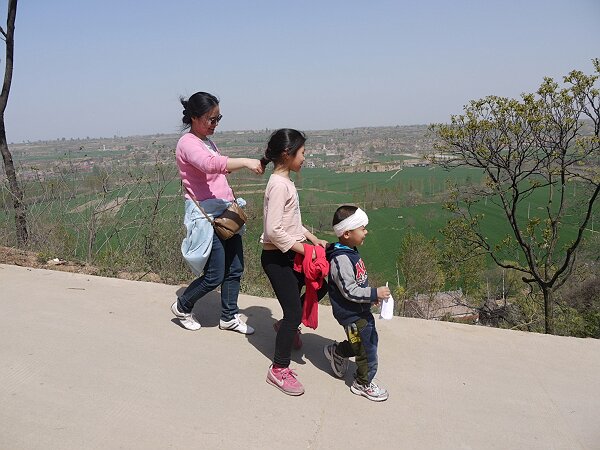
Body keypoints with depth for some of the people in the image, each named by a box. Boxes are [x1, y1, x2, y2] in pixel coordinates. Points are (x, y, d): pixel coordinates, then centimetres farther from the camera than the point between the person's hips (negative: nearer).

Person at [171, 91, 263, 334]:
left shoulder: (208, 141, 16)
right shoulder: (188, 143, -13)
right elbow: (210, 164, -33)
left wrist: (232, 203, 12)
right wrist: (245, 162, -39)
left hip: (225, 211, 9)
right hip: (205, 214, -9)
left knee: (235, 268, 11)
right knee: (215, 276, -3)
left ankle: (229, 317, 28)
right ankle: (182, 307, 24)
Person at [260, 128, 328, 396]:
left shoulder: (285, 182, 9)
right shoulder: (280, 185, -21)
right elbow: (274, 230, -27)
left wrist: (314, 240, 11)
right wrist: (305, 250, -20)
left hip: (291, 254, 10)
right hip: (277, 258, -10)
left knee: (323, 281, 19)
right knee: (294, 313, -3)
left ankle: (287, 324, 34)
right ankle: (279, 370, 14)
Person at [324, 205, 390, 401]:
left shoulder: (350, 252, 4)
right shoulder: (341, 259, -28)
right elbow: (349, 291, -28)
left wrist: (371, 296, 17)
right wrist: (374, 293, -26)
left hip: (361, 310, 10)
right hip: (351, 314, -10)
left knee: (370, 339, 22)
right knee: (367, 348, 3)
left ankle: (336, 351, 40)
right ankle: (363, 384, 25)